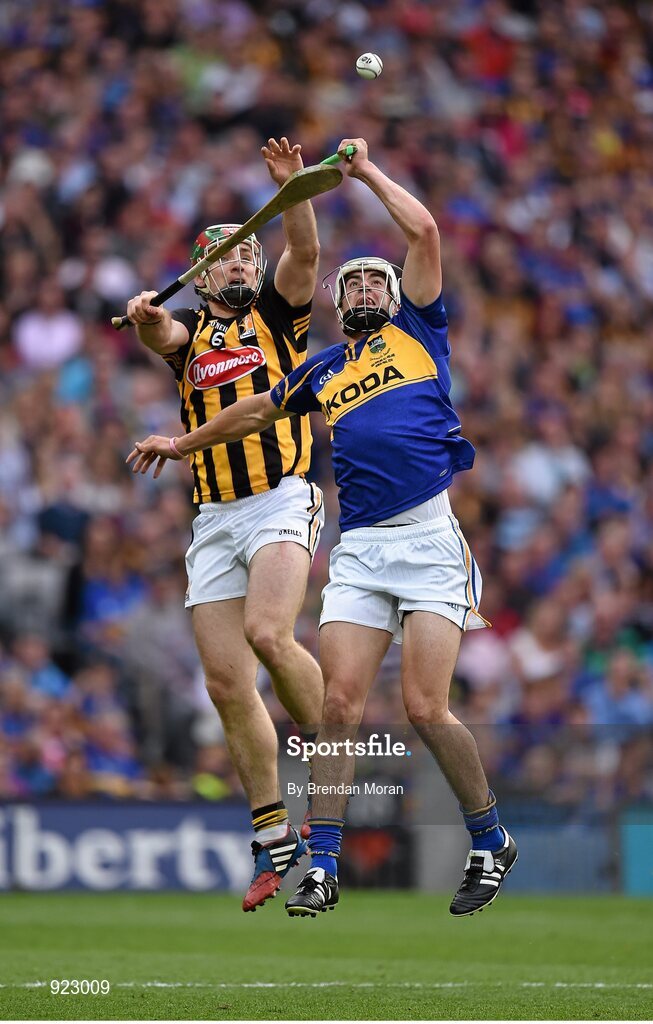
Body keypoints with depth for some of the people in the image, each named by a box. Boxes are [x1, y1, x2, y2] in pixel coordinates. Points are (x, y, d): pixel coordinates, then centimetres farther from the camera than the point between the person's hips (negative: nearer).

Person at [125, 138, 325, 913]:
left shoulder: (276, 314, 9)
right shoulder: (190, 331, 15)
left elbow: (305, 253, -9)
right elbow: (161, 335, -8)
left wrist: (292, 187, -25)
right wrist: (145, 319, -31)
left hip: (281, 501, -4)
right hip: (214, 518, 4)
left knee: (267, 634, -28)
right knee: (226, 682, -1)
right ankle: (275, 839, 8)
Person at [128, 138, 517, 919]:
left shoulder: (417, 330, 13)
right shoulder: (323, 372, 23)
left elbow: (424, 231, 4)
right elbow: (255, 412, 38)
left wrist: (367, 172, 14)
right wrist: (183, 443, 47)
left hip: (429, 538, -4)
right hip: (359, 550, 4)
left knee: (425, 707, -11)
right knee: (339, 705, -6)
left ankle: (490, 843, 7)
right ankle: (322, 867, 0)